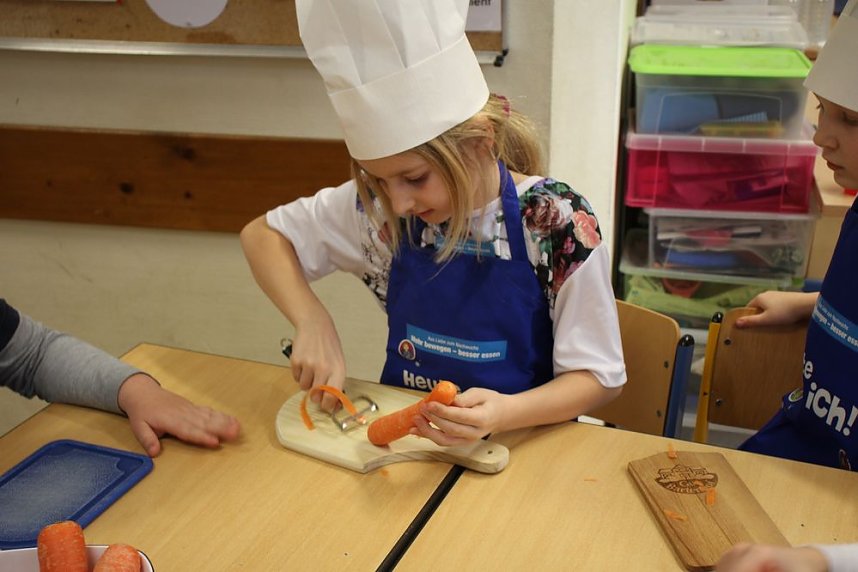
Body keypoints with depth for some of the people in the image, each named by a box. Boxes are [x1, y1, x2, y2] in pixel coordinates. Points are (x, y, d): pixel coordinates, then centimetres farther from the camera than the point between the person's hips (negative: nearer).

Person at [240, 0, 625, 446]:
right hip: (403, 433, 2)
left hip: (517, 439, -1)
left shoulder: (556, 223, -18)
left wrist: (503, 412, -31)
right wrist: (313, 323, -14)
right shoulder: (376, 206, -9)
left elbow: (596, 376, -11)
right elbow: (262, 235, 4)